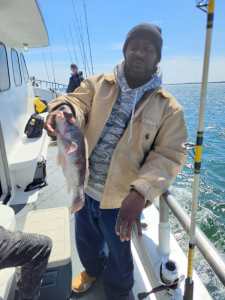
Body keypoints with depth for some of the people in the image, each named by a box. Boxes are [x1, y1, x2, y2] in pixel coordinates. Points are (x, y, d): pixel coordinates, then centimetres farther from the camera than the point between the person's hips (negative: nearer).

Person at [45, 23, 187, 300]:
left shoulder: (168, 107, -11)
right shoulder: (98, 84, -1)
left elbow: (168, 155, -15)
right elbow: (78, 100, -13)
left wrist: (141, 192, -30)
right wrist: (65, 109, -38)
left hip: (121, 198, -3)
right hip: (84, 188, 3)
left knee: (118, 253, 23)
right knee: (86, 241, 29)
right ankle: (92, 270, 66)